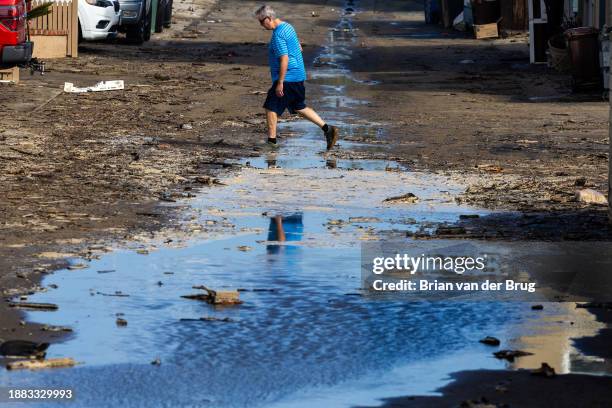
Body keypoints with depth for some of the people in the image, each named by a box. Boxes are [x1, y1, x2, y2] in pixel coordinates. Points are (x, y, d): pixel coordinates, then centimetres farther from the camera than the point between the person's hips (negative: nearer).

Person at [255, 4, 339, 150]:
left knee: (271, 107, -1)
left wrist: (280, 82, -23)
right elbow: (299, 48, 22)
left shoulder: (278, 35, -19)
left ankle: (271, 141, 3)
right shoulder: (287, 27, 12)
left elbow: (284, 59, -25)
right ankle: (327, 129, 11)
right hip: (298, 77, 10)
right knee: (300, 107, 17)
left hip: (287, 78, -10)